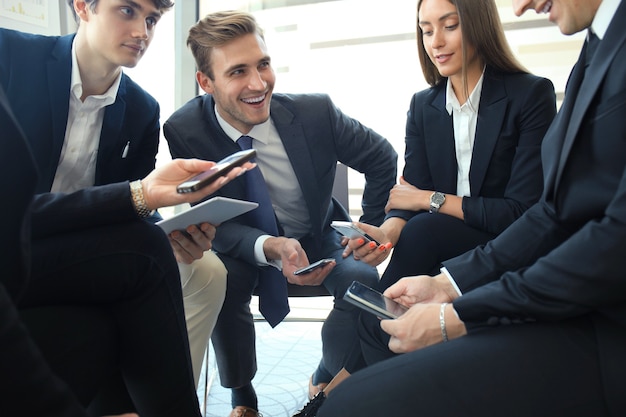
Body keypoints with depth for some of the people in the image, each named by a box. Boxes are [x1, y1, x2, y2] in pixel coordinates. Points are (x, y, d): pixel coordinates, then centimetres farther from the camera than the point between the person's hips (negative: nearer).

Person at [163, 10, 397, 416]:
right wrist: (270, 248, -36)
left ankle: (325, 379, 6)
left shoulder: (316, 112, -20)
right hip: (243, 249, 0)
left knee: (364, 281, -27)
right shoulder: (184, 131, -20)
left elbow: (382, 158, -4)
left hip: (319, 240, 1)